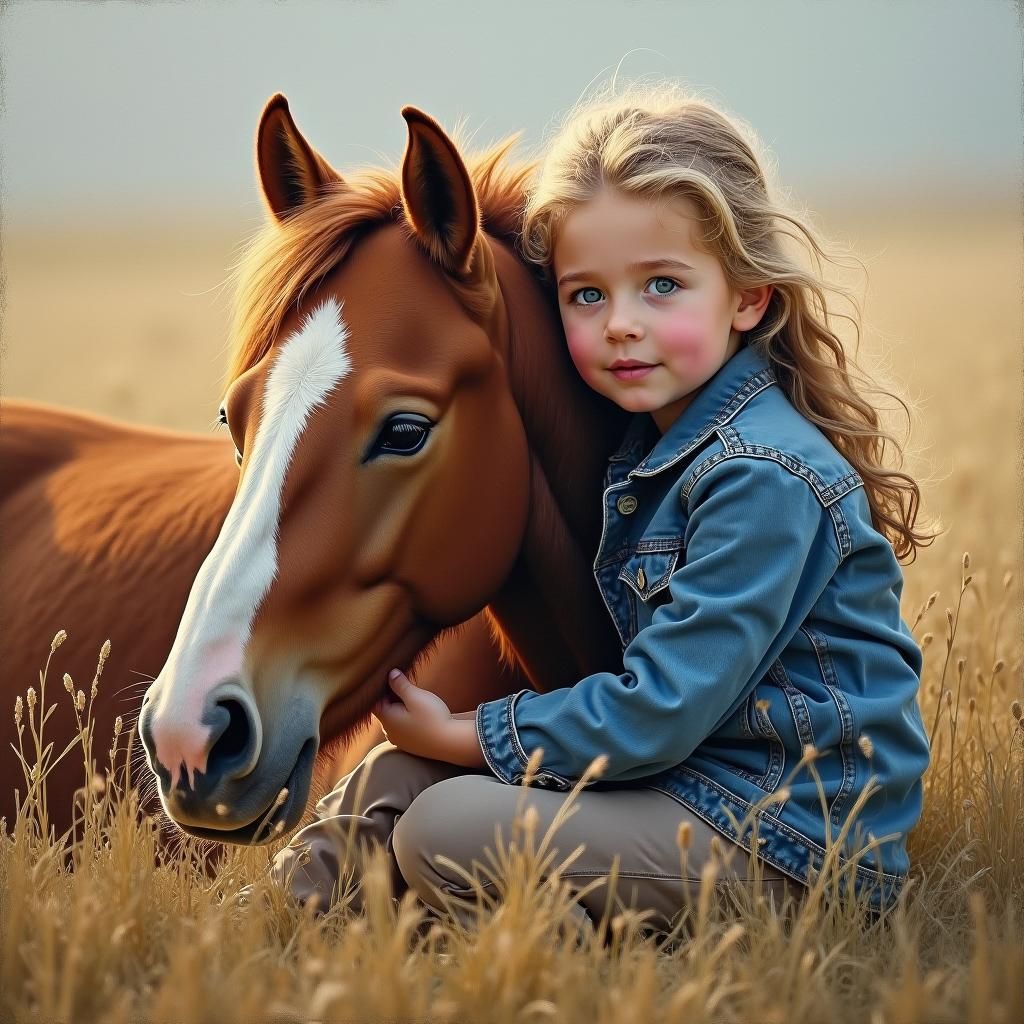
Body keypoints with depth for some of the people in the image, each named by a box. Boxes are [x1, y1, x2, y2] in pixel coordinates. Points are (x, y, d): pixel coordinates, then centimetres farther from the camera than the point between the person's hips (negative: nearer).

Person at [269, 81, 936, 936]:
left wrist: (465, 737, -12)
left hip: (792, 838, -9)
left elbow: (659, 713, -22)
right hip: (687, 778, 9)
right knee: (398, 774, 4)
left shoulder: (760, 478, -21)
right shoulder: (651, 443, 10)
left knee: (442, 831, -19)